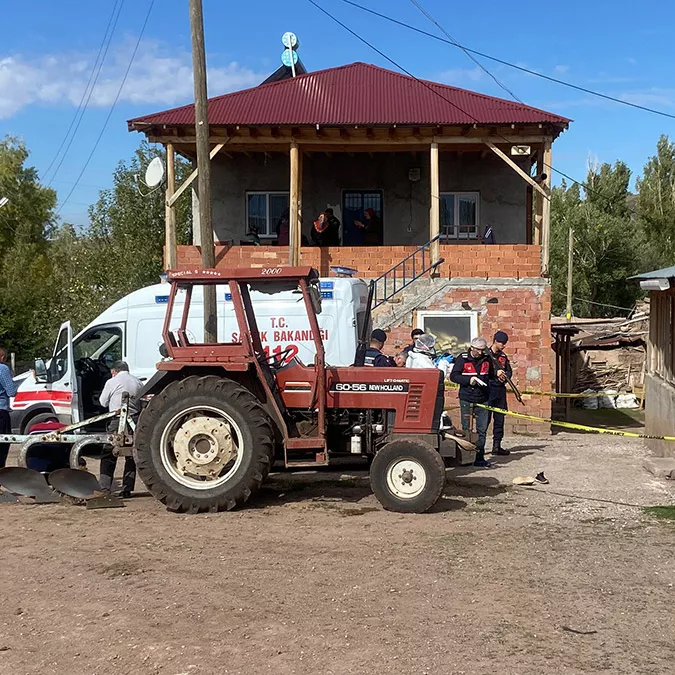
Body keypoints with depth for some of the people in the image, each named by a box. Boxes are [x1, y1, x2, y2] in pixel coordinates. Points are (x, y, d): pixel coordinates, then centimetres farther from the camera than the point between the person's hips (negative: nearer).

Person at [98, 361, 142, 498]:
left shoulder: (112, 382, -1)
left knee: (108, 456, 5)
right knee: (131, 456, 11)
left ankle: (104, 488, 2)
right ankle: (127, 489, 11)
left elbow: (103, 402, 10)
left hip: (117, 420, -4)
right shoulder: (138, 382, 11)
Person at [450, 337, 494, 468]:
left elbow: (491, 376, 22)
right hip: (466, 399, -3)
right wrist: (468, 380, -16)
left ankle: (479, 458, 8)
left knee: (482, 430, 2)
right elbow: (453, 376, -7)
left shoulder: (487, 359, 8)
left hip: (482, 400, 3)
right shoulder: (463, 358, -2)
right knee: (466, 429, 4)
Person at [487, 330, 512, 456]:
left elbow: (509, 371, 17)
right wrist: (496, 373, -19)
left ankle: (497, 446, 13)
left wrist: (504, 376, -5)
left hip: (500, 390, 7)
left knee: (499, 418, 8)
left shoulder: (503, 356, 15)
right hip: (488, 389, -7)